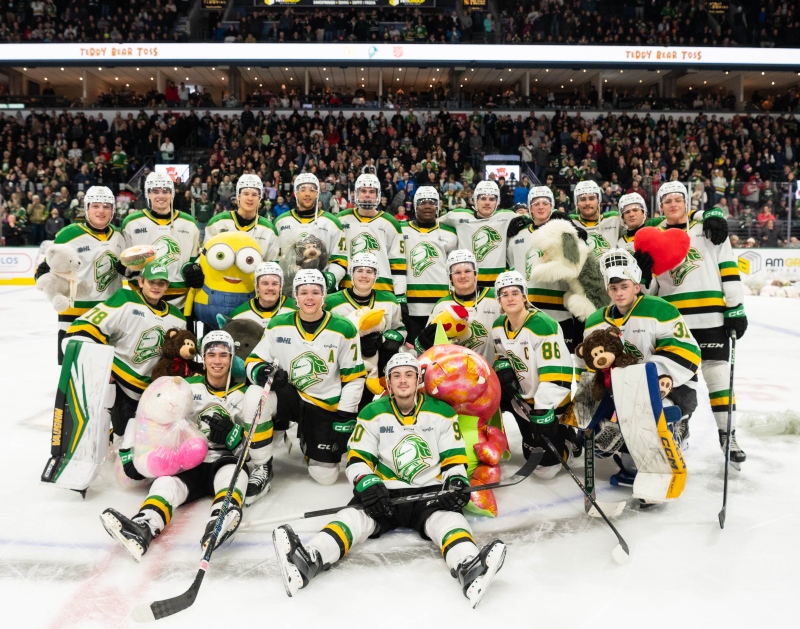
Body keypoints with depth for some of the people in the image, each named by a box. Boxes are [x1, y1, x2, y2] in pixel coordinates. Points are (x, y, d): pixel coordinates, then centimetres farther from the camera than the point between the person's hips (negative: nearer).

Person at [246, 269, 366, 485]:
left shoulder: (344, 330, -10)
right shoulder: (278, 325, -5)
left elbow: (354, 377, -5)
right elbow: (254, 361, 0)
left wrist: (345, 417, -8)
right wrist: (260, 371, -25)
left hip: (325, 407, -1)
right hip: (289, 396, 1)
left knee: (325, 475, -4)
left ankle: (308, 439, 32)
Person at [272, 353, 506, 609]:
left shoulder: (442, 413, 4)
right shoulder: (372, 414, 4)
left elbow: (454, 458, 7)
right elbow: (357, 459, 2)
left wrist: (457, 483, -14)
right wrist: (368, 484, -17)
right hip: (385, 493, 1)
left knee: (448, 518, -32)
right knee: (354, 515, -27)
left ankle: (468, 569, -61)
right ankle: (307, 561, -52)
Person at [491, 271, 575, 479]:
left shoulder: (543, 325, -26)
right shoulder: (498, 327, -1)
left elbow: (554, 374, -30)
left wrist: (542, 412, -35)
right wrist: (503, 368, -9)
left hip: (551, 399, -7)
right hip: (525, 394, 7)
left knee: (545, 464, -5)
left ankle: (565, 436, 18)